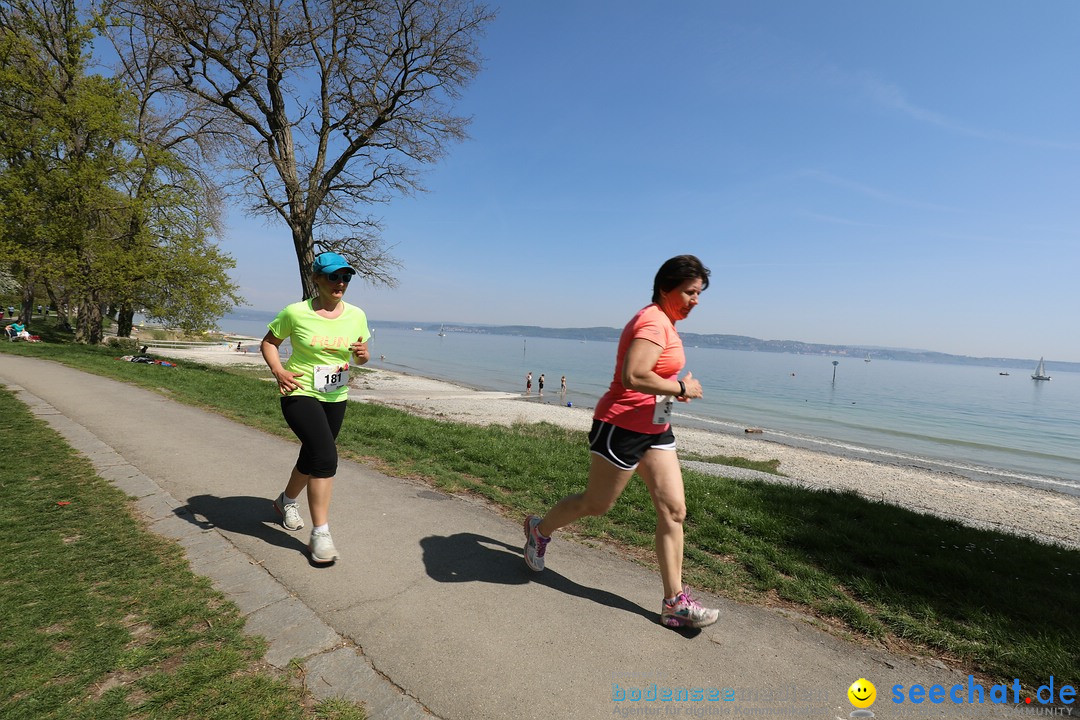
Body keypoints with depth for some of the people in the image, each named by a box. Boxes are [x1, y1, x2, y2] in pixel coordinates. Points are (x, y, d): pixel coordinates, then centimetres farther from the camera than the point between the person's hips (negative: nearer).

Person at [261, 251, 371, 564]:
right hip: (300, 394, -5)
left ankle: (287, 501, 51)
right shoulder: (296, 313, -11)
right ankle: (320, 533, -8)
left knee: (312, 457, 21)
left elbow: (363, 355, 8)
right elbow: (268, 342, 3)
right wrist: (278, 371, -14)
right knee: (326, 456, -20)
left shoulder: (356, 315, -1)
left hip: (336, 398, 5)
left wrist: (362, 355, -16)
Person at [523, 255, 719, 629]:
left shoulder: (663, 322, 13)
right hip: (623, 426, -10)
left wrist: (675, 386, 13)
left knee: (674, 510, 5)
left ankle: (675, 601, 14)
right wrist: (681, 389, -21)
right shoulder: (654, 322, -19)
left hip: (655, 429, 10)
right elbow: (633, 377, -33)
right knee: (596, 504, 8)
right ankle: (539, 529, 36)